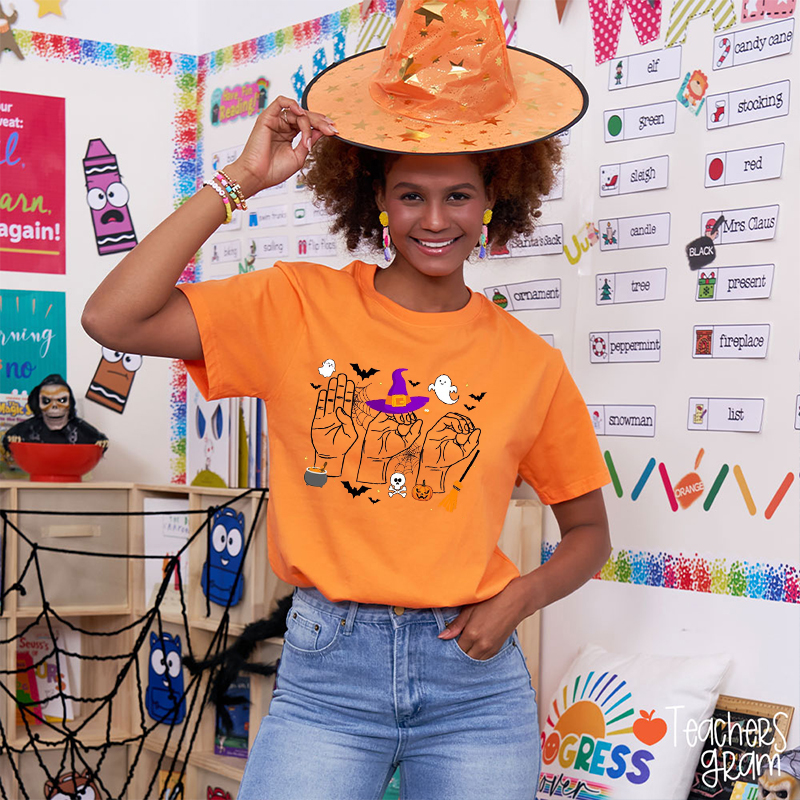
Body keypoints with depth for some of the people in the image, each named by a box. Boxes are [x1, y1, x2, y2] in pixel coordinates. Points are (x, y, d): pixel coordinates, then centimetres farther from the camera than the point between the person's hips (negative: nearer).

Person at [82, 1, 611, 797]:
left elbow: (588, 532, 13)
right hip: (326, 671, -1)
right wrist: (241, 180, -11)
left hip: (471, 680, 1)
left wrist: (516, 600, -7)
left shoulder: (529, 363, 2)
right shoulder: (300, 307, -1)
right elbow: (114, 319, -13)